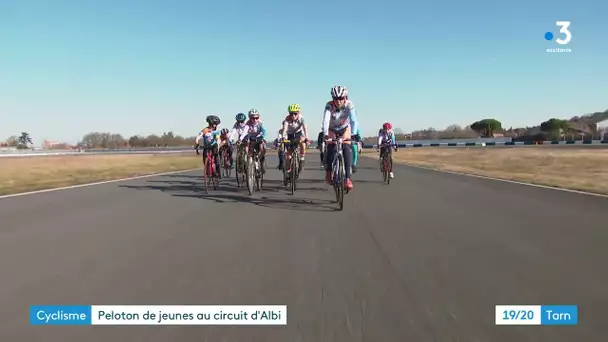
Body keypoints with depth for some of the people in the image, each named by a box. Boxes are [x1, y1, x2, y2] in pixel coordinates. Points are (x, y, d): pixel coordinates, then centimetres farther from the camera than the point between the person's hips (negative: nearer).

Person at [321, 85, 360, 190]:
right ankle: (328, 172, 7)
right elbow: (325, 120, -40)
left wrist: (354, 134, -53)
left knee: (347, 149, -20)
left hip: (345, 129, 0)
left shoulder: (349, 105, -28)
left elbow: (353, 120, -38)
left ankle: (347, 178, -20)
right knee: (331, 148, -19)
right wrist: (325, 134, -55)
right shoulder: (329, 105, -28)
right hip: (332, 130, 0)